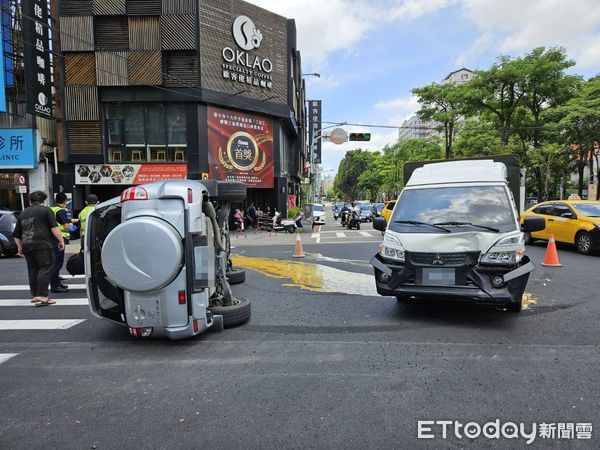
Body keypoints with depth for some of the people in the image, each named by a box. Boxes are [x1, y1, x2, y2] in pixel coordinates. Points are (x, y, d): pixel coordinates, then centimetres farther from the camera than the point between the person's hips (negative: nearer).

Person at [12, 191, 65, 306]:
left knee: (33, 271, 13)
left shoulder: (23, 213, 21)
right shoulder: (46, 210, 2)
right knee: (46, 268, -8)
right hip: (42, 245, -6)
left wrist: (20, 247, 36)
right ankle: (42, 295, -17)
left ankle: (34, 295, 19)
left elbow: (16, 235, 25)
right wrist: (61, 240, -2)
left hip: (27, 246, 7)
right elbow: (54, 228, -8)